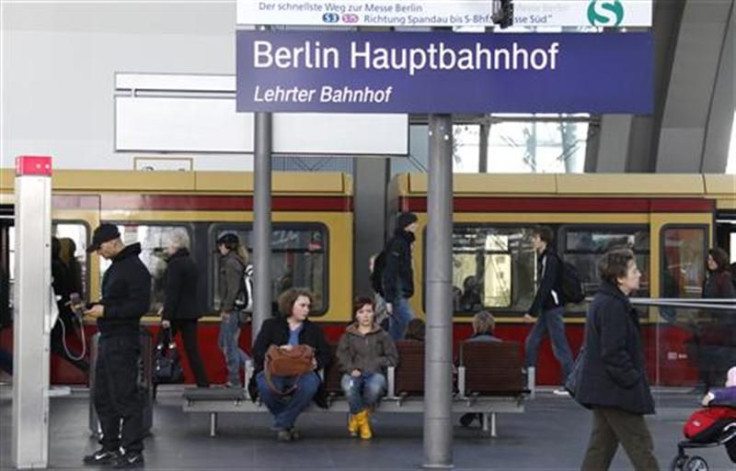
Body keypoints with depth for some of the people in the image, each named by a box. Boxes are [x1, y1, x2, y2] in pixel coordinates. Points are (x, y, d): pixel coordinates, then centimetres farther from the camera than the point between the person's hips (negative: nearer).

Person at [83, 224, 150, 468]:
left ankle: (133, 452, 0)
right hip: (108, 339, 10)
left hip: (123, 342, -10)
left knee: (126, 398, -6)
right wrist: (90, 306, 9)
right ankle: (110, 447, 22)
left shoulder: (135, 269, -13)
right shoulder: (115, 267, 17)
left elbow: (140, 305, -20)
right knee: (103, 397, 14)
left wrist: (105, 311, -19)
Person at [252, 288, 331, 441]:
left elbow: (325, 355, 16)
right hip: (273, 372, -1)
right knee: (267, 387, -38)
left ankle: (282, 425, -18)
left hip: (302, 373, 1)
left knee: (310, 384, -37)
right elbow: (257, 352, 5)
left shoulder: (314, 330, 23)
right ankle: (287, 424, -8)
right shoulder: (271, 325, 16)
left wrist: (316, 363, -8)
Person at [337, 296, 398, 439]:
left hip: (375, 374, 0)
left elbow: (393, 358, 11)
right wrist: (351, 369, -13)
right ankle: (363, 420, -15)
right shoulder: (348, 336, 19)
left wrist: (374, 363, -4)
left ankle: (356, 416, -11)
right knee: (348, 385, -40)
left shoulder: (382, 336, 18)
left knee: (375, 385, -40)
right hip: (354, 374, 0)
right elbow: (342, 358, 7)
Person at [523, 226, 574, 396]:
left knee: (559, 345, -6)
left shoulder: (551, 259, -15)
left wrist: (532, 312, -22)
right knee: (532, 342, 10)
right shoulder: (543, 258, 14)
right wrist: (535, 311, 17)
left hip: (554, 308, -10)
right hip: (546, 309, 10)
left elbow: (545, 287, -22)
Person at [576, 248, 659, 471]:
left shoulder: (601, 302, 14)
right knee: (641, 445, -3)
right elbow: (614, 354, -23)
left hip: (601, 391, 10)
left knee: (601, 446, 13)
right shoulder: (614, 307, -19)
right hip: (616, 392, -10)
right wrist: (633, 381, -16)